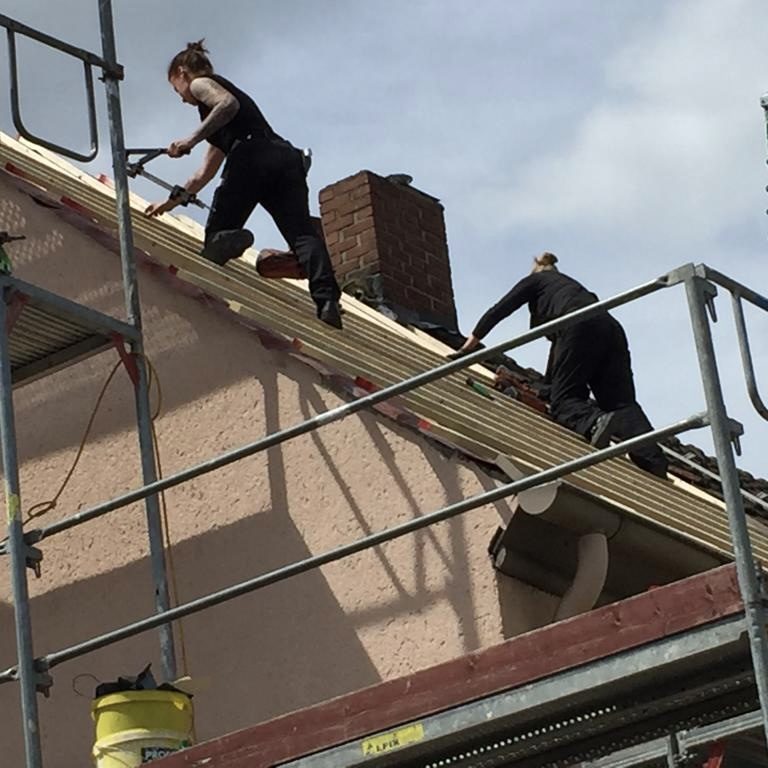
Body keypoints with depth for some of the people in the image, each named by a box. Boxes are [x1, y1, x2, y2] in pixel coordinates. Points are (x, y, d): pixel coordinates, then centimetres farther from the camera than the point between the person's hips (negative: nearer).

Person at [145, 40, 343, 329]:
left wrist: (191, 139, -9)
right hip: (286, 156, 7)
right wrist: (172, 201, 55)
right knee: (302, 234, -13)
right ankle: (327, 299, -38)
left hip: (252, 155, -7)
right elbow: (204, 174, 47)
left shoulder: (200, 83, 18)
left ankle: (228, 242, -36)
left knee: (217, 237, 0)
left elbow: (228, 104, -9)